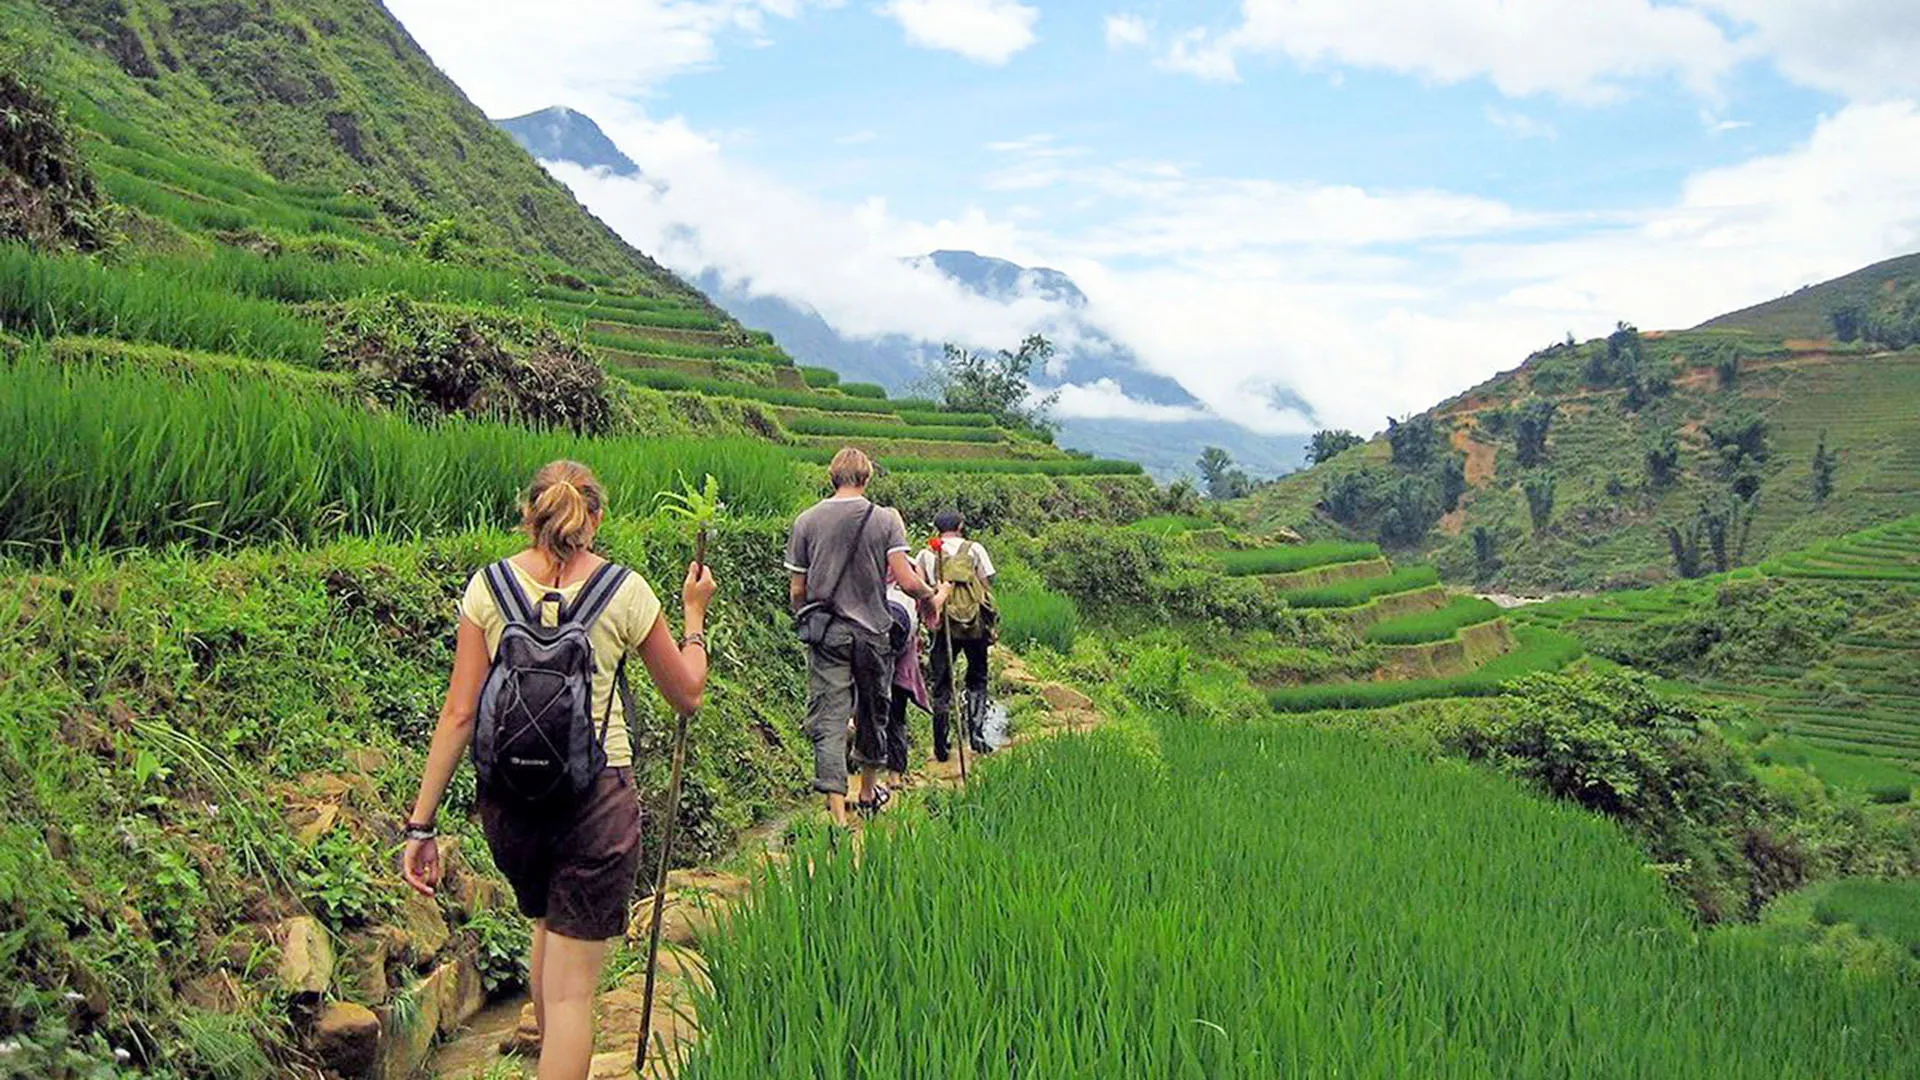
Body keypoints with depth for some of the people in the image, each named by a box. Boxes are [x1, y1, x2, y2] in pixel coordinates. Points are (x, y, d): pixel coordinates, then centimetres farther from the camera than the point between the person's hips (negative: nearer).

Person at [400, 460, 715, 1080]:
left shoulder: (488, 586, 0)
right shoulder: (624, 591, -5)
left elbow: (459, 715, -4)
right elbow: (687, 696, 6)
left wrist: (421, 824, 0)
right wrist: (694, 616, 21)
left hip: (508, 797, 4)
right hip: (596, 798, -4)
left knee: (548, 930, 31)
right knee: (572, 988, 4)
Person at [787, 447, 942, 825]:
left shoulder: (807, 521, 1)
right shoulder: (885, 519, -4)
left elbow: (797, 589, 4)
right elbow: (907, 581, -11)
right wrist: (932, 597, 9)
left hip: (826, 633, 0)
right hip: (873, 630, 0)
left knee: (828, 719, -2)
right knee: (872, 711, 19)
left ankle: (837, 811, -12)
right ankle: (868, 788, 37)